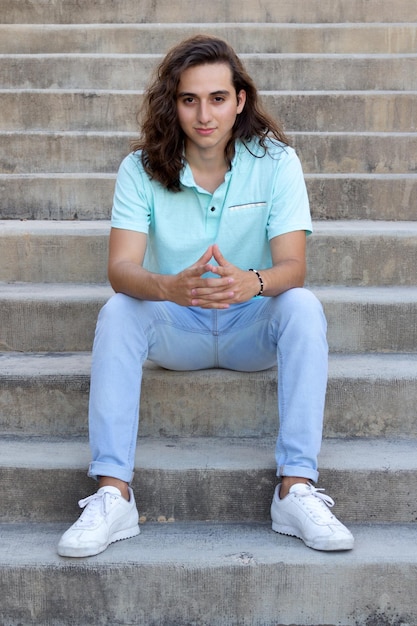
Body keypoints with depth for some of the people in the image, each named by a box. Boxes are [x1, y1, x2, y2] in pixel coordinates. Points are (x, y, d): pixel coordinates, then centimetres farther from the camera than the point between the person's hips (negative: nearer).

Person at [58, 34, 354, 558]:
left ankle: (296, 489, -29)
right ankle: (112, 494, -28)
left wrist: (251, 283, -44)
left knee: (303, 305, -29)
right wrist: (171, 288, -44)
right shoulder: (141, 169, -9)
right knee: (117, 311, -27)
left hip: (254, 327, 0)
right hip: (176, 329, 1)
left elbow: (293, 266, -19)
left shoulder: (276, 161, -10)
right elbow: (120, 268, -21)